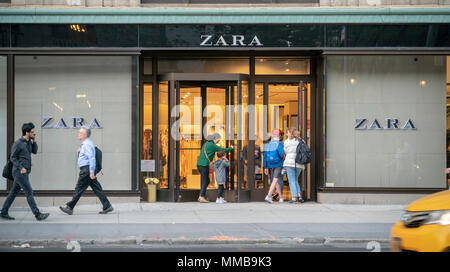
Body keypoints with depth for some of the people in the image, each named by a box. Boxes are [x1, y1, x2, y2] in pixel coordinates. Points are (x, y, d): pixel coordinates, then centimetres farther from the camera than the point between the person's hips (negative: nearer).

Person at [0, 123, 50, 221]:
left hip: (25, 172, 9)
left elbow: (34, 151, 16)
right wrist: (20, 168, -20)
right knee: (29, 193, -9)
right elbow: (13, 157, -10)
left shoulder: (29, 142, 12)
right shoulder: (18, 143, -11)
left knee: (13, 193, 12)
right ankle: (37, 214, -9)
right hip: (19, 172, -9)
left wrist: (34, 140, 3)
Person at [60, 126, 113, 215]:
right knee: (97, 189, 7)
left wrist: (91, 172, -24)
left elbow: (92, 158, -21)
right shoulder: (85, 144, 20)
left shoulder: (87, 144, -12)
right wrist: (80, 152, 9)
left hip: (86, 170, -10)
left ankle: (69, 208, 1)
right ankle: (107, 206, 5)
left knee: (79, 189, -4)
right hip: (88, 170, 10)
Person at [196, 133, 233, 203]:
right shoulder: (212, 145, -10)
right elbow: (224, 150, -6)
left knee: (207, 181, 14)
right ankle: (202, 198, -6)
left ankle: (200, 197, 12)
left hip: (199, 164, 9)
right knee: (205, 182, -4)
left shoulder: (206, 144, 18)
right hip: (204, 165, -9)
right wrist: (231, 148, 13)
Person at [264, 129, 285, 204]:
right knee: (275, 180, -10)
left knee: (277, 181, 17)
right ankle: (269, 196, -26)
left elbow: (265, 157, 9)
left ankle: (281, 197, 25)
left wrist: (265, 168, 13)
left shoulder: (267, 145, 9)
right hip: (278, 165, -6)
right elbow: (281, 153, -20)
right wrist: (283, 157, 4)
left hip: (270, 165, 6)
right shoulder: (279, 144, -7)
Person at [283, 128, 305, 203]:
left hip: (289, 163, -4)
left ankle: (294, 198, -7)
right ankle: (299, 195, 1)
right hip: (299, 164, 4)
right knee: (295, 180, 17)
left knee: (292, 181, 0)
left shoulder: (287, 141, -2)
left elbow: (286, 152, 7)